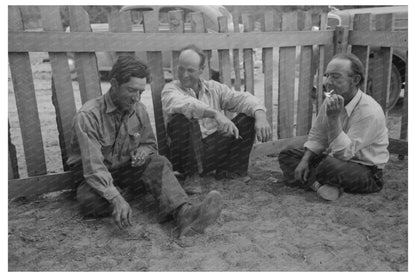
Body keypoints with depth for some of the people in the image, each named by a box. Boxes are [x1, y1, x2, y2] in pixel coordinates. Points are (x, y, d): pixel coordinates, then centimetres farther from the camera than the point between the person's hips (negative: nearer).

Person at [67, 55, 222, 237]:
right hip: (96, 178, -3)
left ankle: (184, 213, -48)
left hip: (127, 171, 4)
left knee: (158, 163, -27)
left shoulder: (138, 109, -2)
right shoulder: (88, 116, -21)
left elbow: (150, 144, 13)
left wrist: (143, 152, -13)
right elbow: (93, 166, -28)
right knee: (89, 200, -38)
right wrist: (116, 199, -41)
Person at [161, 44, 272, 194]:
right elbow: (182, 103, -25)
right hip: (189, 153, -4)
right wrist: (215, 113, -39)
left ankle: (229, 170, 1)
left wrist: (260, 116, -20)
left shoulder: (214, 88, 12)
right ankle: (192, 175, -17)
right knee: (182, 118, -31)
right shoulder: (170, 89, 0)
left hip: (216, 150, 4)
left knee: (248, 116, -7)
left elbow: (242, 98, 1)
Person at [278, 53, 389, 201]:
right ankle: (318, 185, -21)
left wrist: (334, 118, -37)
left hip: (366, 172, -8)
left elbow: (344, 153, -30)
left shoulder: (370, 112, -26)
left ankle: (310, 181, -8)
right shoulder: (330, 101, -2)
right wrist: (305, 160, -8)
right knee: (287, 154, 0)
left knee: (330, 165, -40)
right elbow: (316, 137, 7)